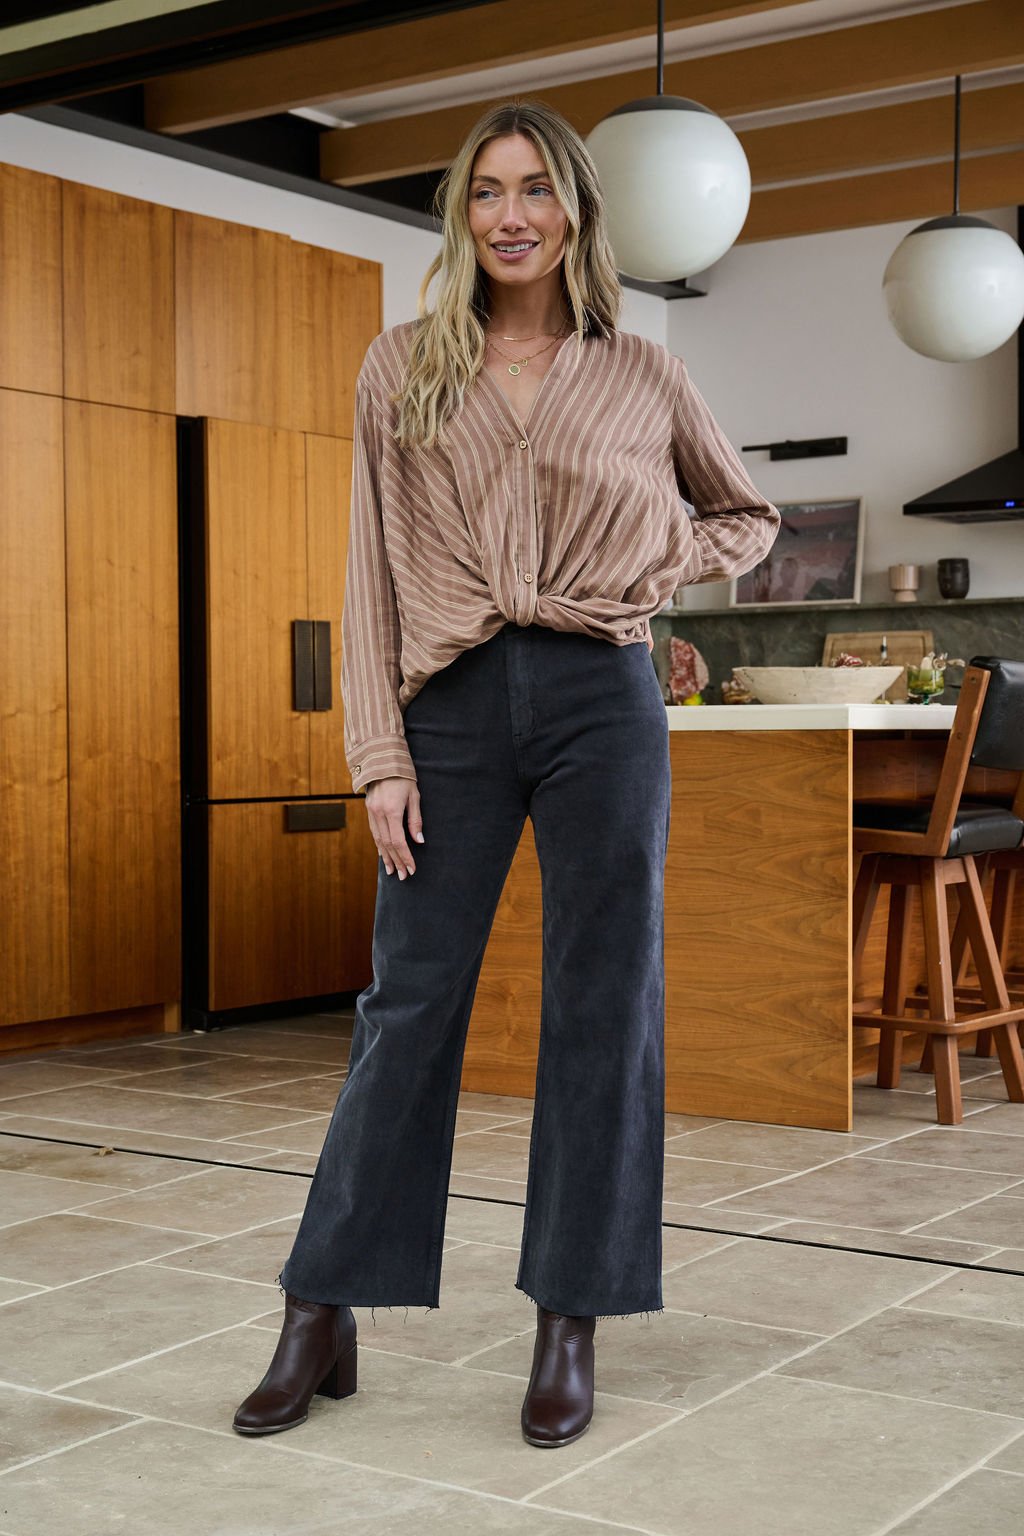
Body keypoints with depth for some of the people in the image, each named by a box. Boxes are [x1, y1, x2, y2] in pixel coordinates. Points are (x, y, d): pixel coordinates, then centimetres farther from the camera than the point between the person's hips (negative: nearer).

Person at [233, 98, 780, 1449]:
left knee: (603, 1007, 3)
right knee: (408, 1005, 1)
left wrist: (655, 571, 3)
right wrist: (379, 756, -3)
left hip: (603, 701, 0)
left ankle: (571, 1329, 14)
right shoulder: (402, 370, 8)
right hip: (455, 707, 0)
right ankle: (322, 1322, 12)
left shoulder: (641, 376, 8)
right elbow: (373, 577, 4)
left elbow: (747, 514, 22)